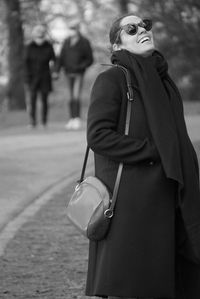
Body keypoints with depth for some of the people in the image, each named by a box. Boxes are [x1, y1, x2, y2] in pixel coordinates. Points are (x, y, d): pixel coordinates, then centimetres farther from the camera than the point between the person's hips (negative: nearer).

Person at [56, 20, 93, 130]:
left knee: (76, 97, -14)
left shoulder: (84, 42, -2)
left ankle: (77, 119, -15)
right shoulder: (67, 42, 11)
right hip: (68, 72, 5)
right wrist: (57, 70, 0)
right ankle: (72, 119, 8)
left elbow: (90, 59, -1)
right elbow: (62, 57, 11)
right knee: (71, 97, 6)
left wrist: (80, 66, -16)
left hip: (79, 73, -4)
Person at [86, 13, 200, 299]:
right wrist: (154, 152, -15)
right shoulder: (111, 79, -8)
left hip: (163, 198, 7)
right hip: (128, 198, -7)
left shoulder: (160, 80, 15)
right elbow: (98, 136, -16)